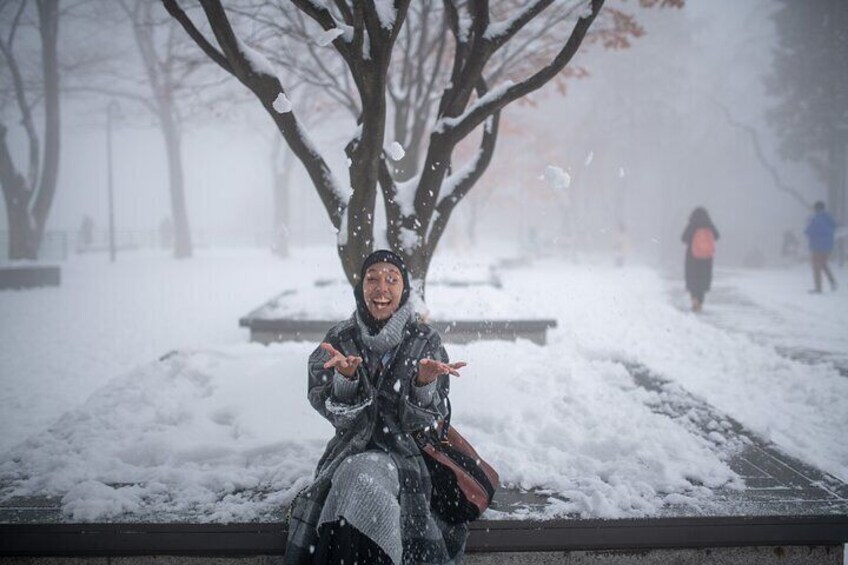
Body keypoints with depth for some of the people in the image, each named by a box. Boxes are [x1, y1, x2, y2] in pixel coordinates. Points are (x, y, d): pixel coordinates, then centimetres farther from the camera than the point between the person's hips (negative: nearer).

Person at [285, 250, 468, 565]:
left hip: (405, 452, -2)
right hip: (351, 449, 2)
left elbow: (423, 420, -4)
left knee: (363, 480, -30)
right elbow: (336, 415, -5)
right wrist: (346, 377, -25)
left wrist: (424, 382, -25)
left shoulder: (425, 340, 0)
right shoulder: (340, 339, 3)